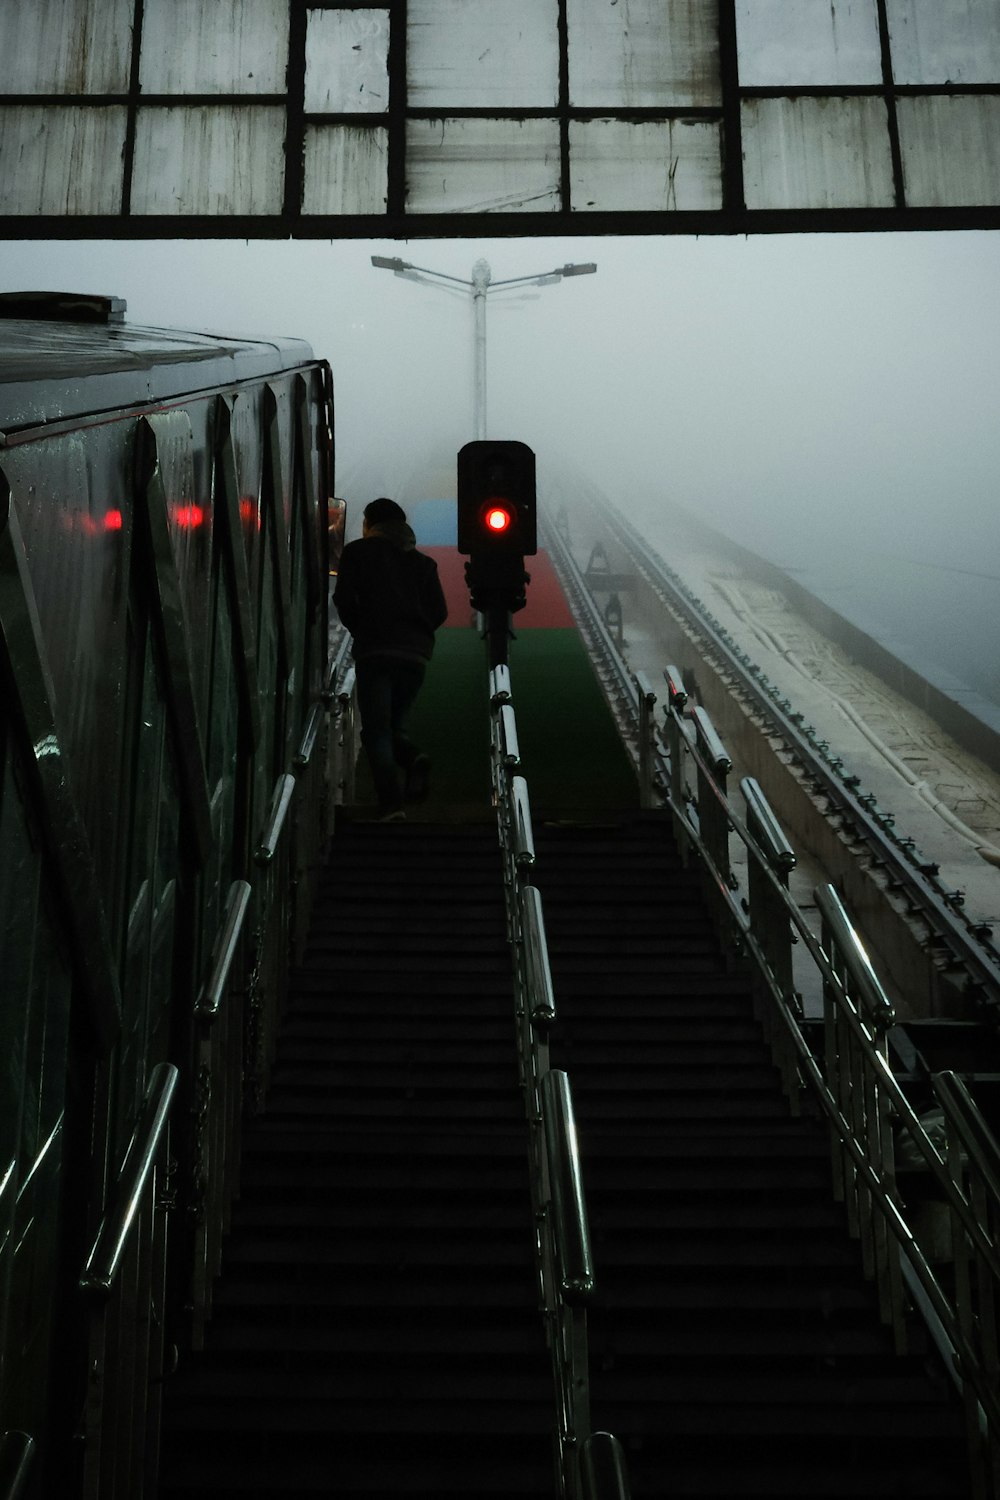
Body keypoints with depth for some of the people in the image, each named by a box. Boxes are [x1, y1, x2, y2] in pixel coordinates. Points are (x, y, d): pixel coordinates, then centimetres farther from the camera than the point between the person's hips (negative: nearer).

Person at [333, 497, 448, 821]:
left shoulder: (358, 551, 8)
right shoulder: (422, 561, 19)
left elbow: (344, 599, -2)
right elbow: (439, 611, 10)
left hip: (374, 652, -4)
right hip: (415, 655, 4)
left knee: (376, 730, -5)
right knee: (394, 725, 16)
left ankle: (391, 803, -21)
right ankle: (413, 758, -17)